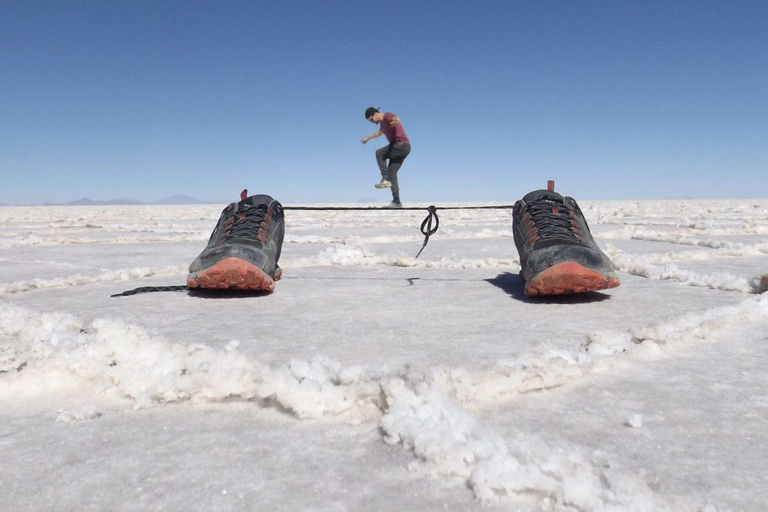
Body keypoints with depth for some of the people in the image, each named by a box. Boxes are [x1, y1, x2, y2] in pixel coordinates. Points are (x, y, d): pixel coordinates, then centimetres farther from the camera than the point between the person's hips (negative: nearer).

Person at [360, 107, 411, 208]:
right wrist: (367, 138, 60)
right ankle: (396, 201, 0)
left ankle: (386, 179, -18)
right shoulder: (382, 122, 21)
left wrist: (396, 121, -59)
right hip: (398, 147, 10)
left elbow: (397, 119, -34)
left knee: (379, 153, -19)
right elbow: (379, 132, 45)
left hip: (402, 145, -10)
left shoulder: (387, 115, -8)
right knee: (391, 172, 3)